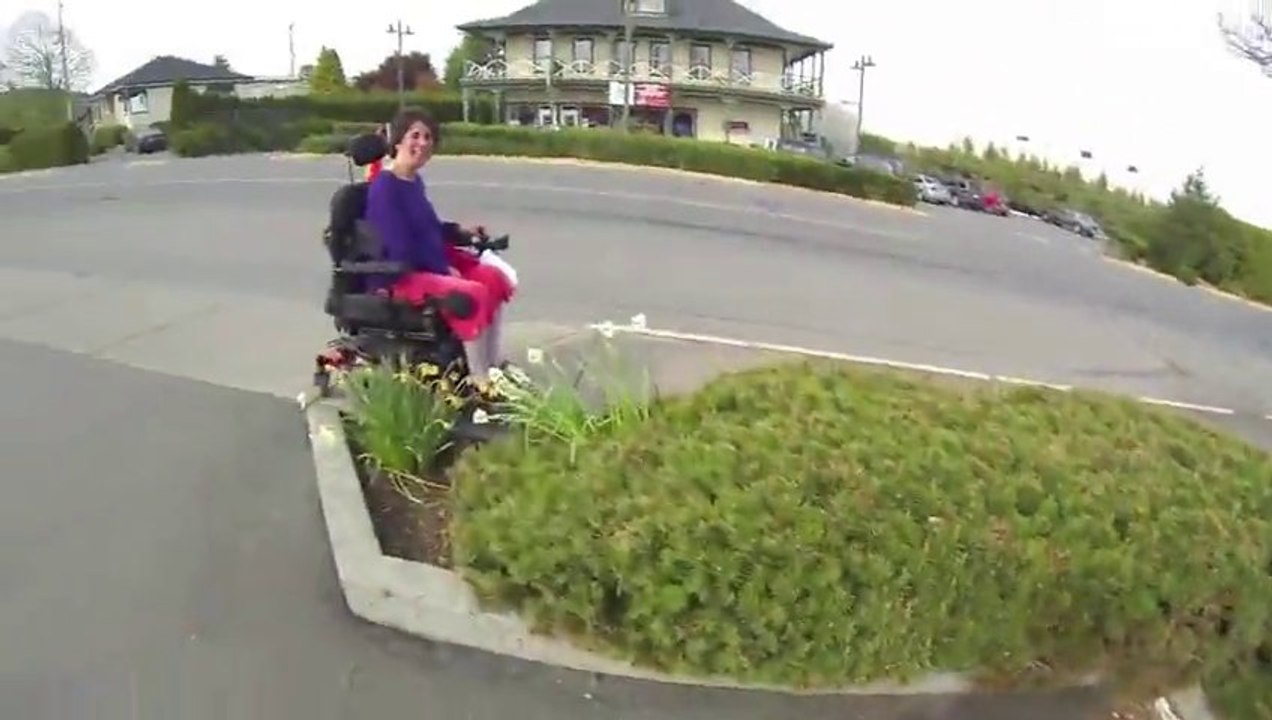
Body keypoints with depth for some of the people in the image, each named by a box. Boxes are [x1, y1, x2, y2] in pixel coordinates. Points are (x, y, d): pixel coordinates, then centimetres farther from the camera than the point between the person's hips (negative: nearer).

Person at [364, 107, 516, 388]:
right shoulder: (384, 188, -18)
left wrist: (459, 230, 9)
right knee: (472, 294, -28)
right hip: (402, 274, -10)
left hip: (434, 263, 10)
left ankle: (493, 364, 2)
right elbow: (402, 248, -22)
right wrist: (444, 269, -16)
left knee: (494, 277, -3)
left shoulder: (415, 180, 11)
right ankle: (479, 381, -20)